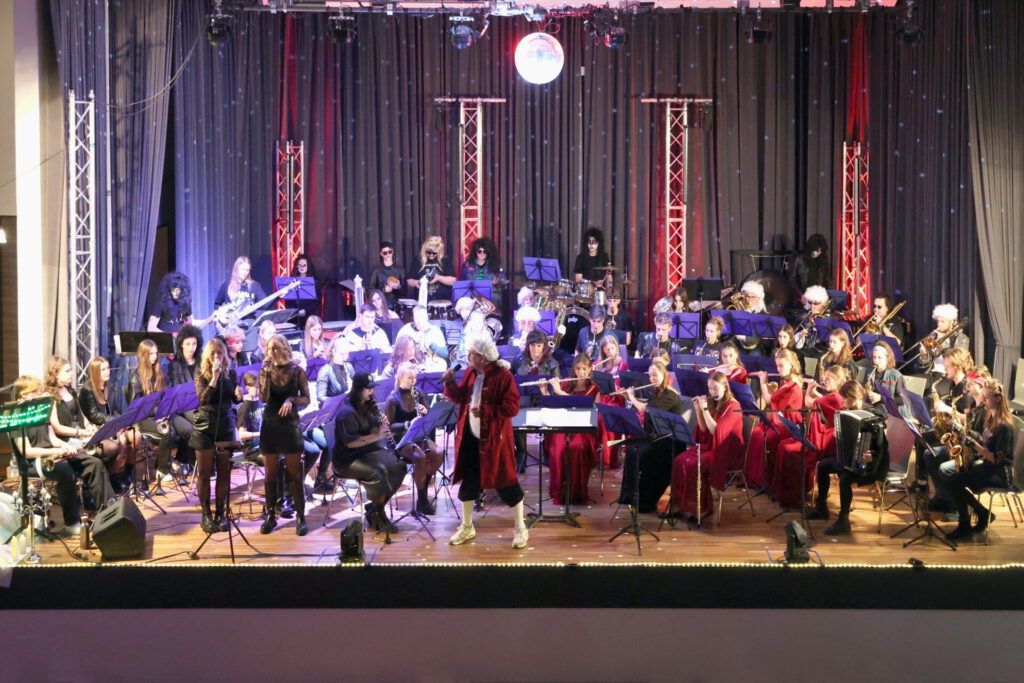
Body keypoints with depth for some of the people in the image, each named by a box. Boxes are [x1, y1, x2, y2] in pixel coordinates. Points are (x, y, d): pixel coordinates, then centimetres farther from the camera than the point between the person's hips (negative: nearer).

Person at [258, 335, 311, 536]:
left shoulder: (297, 371, 0)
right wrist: (266, 374, -12)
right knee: (270, 474, 6)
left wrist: (291, 400, -18)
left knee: (295, 473, -1)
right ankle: (270, 516, 14)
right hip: (270, 424, 2)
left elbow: (306, 400, 0)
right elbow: (264, 398, -7)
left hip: (290, 424, -2)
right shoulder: (266, 371, 5)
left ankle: (300, 517, 4)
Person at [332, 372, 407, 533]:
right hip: (346, 459, -9)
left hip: (367, 453, 9)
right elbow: (351, 442, -24)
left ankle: (374, 507, 0)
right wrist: (376, 436, -26)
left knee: (399, 467, -10)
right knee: (378, 472, -33)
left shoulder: (367, 407, 10)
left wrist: (381, 428, -2)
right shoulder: (347, 412, -17)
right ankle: (378, 515, -13)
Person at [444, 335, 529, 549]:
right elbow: (459, 398, 14)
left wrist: (485, 411, -24)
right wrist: (450, 383, -4)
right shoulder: (470, 373, 7)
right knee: (468, 482, 13)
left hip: (494, 439, -7)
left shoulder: (503, 376, -16)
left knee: (504, 482, 0)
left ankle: (520, 528, 14)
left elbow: (512, 407, -20)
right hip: (470, 437, 7)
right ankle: (467, 527, 28)